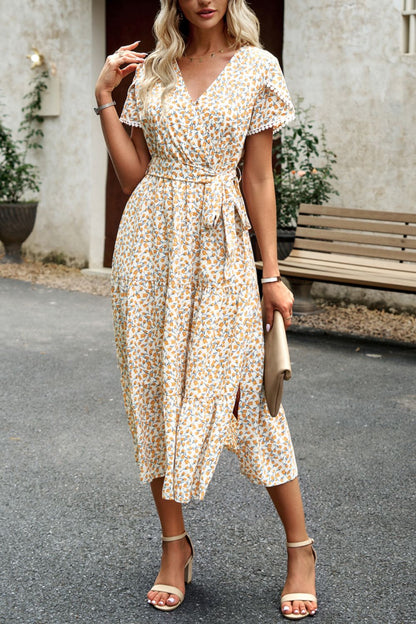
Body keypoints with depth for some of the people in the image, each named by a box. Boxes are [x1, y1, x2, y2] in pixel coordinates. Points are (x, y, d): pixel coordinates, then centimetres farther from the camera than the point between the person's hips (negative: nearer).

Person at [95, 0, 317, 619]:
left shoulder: (256, 67, 3)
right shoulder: (151, 71, 10)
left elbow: (258, 179, 1)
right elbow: (134, 174, 7)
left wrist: (272, 273, -2)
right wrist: (104, 97, 3)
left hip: (220, 248, -3)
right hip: (151, 244, 3)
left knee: (243, 394, -2)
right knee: (157, 390, 4)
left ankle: (300, 548, 13)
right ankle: (174, 545, 19)